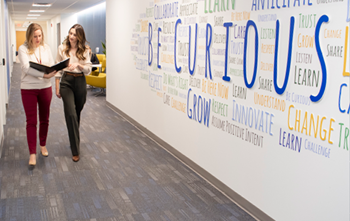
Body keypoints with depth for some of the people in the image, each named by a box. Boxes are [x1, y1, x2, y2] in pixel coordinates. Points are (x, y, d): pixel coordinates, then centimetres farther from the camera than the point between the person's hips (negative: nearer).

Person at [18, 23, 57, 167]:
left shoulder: (46, 48, 4)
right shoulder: (23, 49, -10)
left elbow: (53, 65, 2)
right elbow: (26, 67, -23)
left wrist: (52, 72, -22)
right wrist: (43, 74, -36)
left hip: (45, 87, 4)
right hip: (28, 89, -4)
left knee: (44, 119, 15)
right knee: (31, 121, 0)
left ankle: (43, 145, 34)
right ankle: (32, 153, 5)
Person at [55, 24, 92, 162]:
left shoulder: (84, 50, 1)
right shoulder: (62, 48, 0)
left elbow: (88, 70, -1)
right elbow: (58, 69, 4)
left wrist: (78, 65, -21)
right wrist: (57, 88, 4)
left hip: (80, 82, 2)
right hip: (66, 81, -2)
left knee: (77, 113, 13)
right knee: (71, 114, -12)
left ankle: (74, 139, 38)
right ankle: (75, 150, -8)